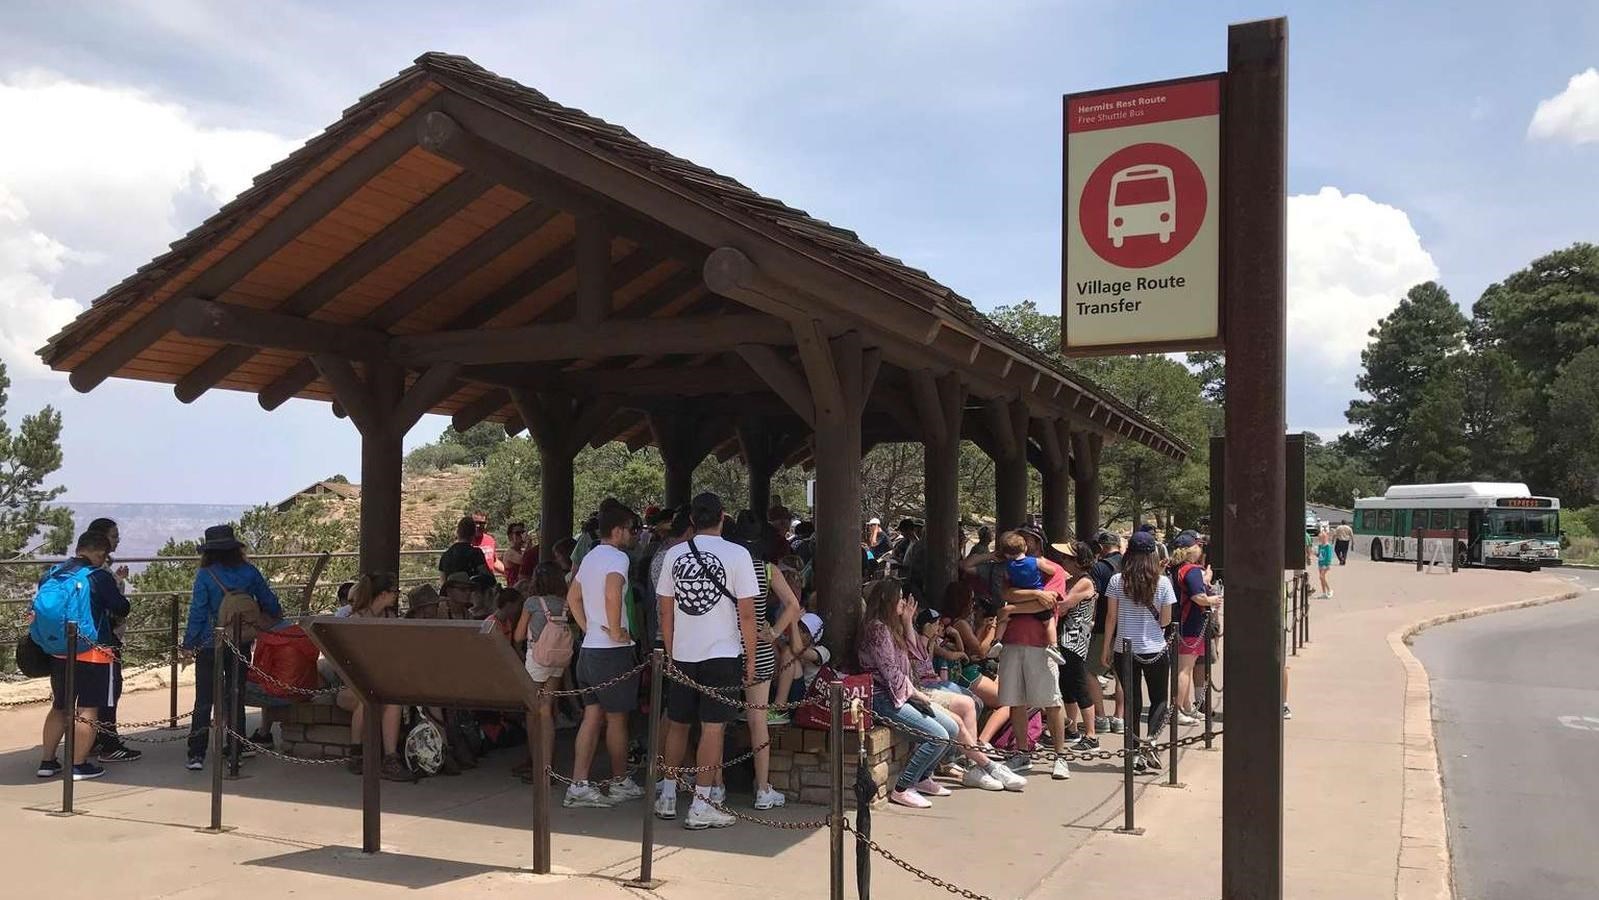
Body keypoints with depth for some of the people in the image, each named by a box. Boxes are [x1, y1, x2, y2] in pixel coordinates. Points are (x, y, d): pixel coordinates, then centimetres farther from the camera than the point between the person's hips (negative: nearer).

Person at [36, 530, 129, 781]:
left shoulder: (51, 575, 7)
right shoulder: (100, 577, -12)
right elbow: (121, 609, -8)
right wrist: (118, 589, 10)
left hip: (58, 652, 6)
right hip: (93, 652, -6)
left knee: (59, 707, 19)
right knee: (88, 710, 1)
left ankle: (47, 761, 22)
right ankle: (78, 765, 2)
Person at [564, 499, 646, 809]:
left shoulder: (589, 557, 15)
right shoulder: (617, 557, -14)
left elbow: (572, 597, 24)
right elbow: (612, 594, -31)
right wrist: (615, 632, -21)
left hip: (589, 648, 8)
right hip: (613, 651, -8)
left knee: (592, 716, 9)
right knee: (617, 719, 5)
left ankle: (578, 786, 6)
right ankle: (621, 783, 18)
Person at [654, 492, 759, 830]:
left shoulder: (674, 555, 4)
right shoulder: (737, 554, -7)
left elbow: (665, 612, 8)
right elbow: (747, 614, -8)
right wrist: (751, 659, 0)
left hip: (682, 654, 4)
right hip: (723, 653, -4)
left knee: (677, 724, 16)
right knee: (713, 728, 0)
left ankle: (667, 796, 24)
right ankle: (700, 805, 2)